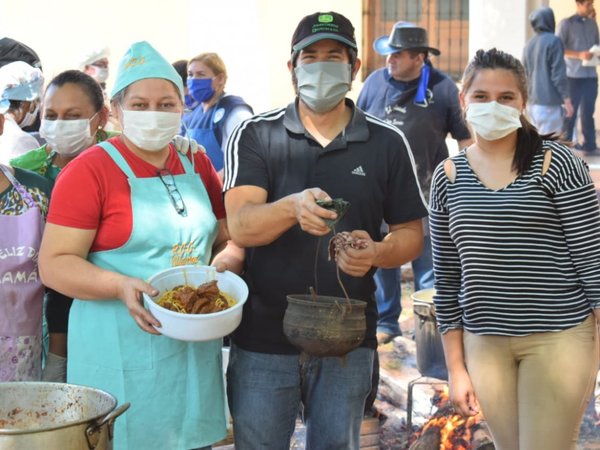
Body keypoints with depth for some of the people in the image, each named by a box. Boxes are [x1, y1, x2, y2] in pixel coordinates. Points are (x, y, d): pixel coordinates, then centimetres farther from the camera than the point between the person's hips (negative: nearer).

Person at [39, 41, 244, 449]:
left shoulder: (198, 167, 10)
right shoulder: (90, 170, -7)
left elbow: (231, 240, 18)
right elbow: (54, 263, -11)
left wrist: (223, 264, -5)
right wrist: (120, 286, -26)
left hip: (195, 348, 5)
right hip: (122, 350, -5)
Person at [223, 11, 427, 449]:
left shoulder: (387, 143, 0)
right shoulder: (255, 135, -4)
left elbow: (411, 233, 5)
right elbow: (240, 226, -16)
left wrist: (378, 253, -18)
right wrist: (291, 207, -37)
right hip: (263, 339, -1)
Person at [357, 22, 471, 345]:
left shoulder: (443, 88, -8)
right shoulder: (375, 82, 0)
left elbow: (465, 139, -2)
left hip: (425, 193, -3)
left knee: (427, 268, 4)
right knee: (382, 262, 10)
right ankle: (386, 321, 24)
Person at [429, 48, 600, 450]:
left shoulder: (557, 165, -7)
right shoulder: (448, 176, 4)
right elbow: (447, 279, 9)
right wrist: (455, 367, 8)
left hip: (558, 338, -4)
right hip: (485, 345, 4)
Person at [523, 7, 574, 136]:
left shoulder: (529, 45, 12)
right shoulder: (553, 41, -10)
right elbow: (558, 74, -14)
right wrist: (567, 99, -10)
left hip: (532, 102, 8)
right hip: (549, 102, -8)